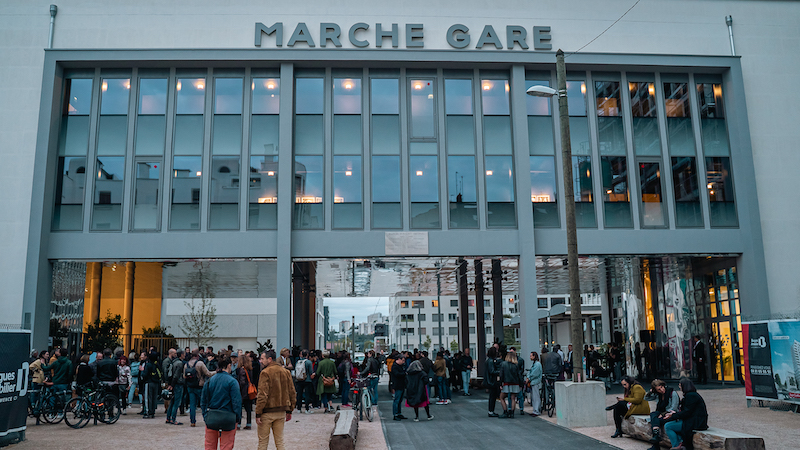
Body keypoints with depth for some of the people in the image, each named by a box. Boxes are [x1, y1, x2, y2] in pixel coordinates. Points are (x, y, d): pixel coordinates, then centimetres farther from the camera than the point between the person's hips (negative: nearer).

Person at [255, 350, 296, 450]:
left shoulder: (265, 372, -13)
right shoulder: (286, 371, 6)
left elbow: (262, 395, -18)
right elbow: (292, 393, 9)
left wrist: (258, 414, -13)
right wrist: (289, 411, 16)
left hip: (267, 412, -6)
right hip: (281, 412, 6)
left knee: (263, 442, 6)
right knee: (279, 441, 13)